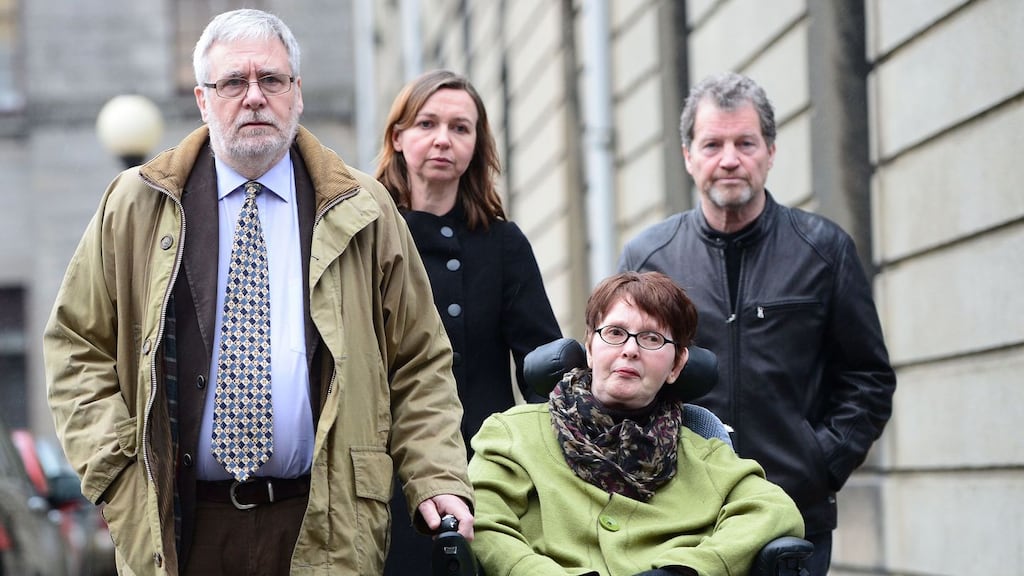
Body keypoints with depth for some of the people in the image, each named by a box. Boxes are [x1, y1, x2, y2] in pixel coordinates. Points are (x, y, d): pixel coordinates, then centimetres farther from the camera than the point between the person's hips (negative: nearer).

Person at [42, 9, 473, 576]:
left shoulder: (364, 213, 7)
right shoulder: (135, 206, 7)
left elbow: (420, 365, 8)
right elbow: (75, 344, 9)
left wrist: (437, 481, -5)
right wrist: (113, 464, -4)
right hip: (178, 530, 0)